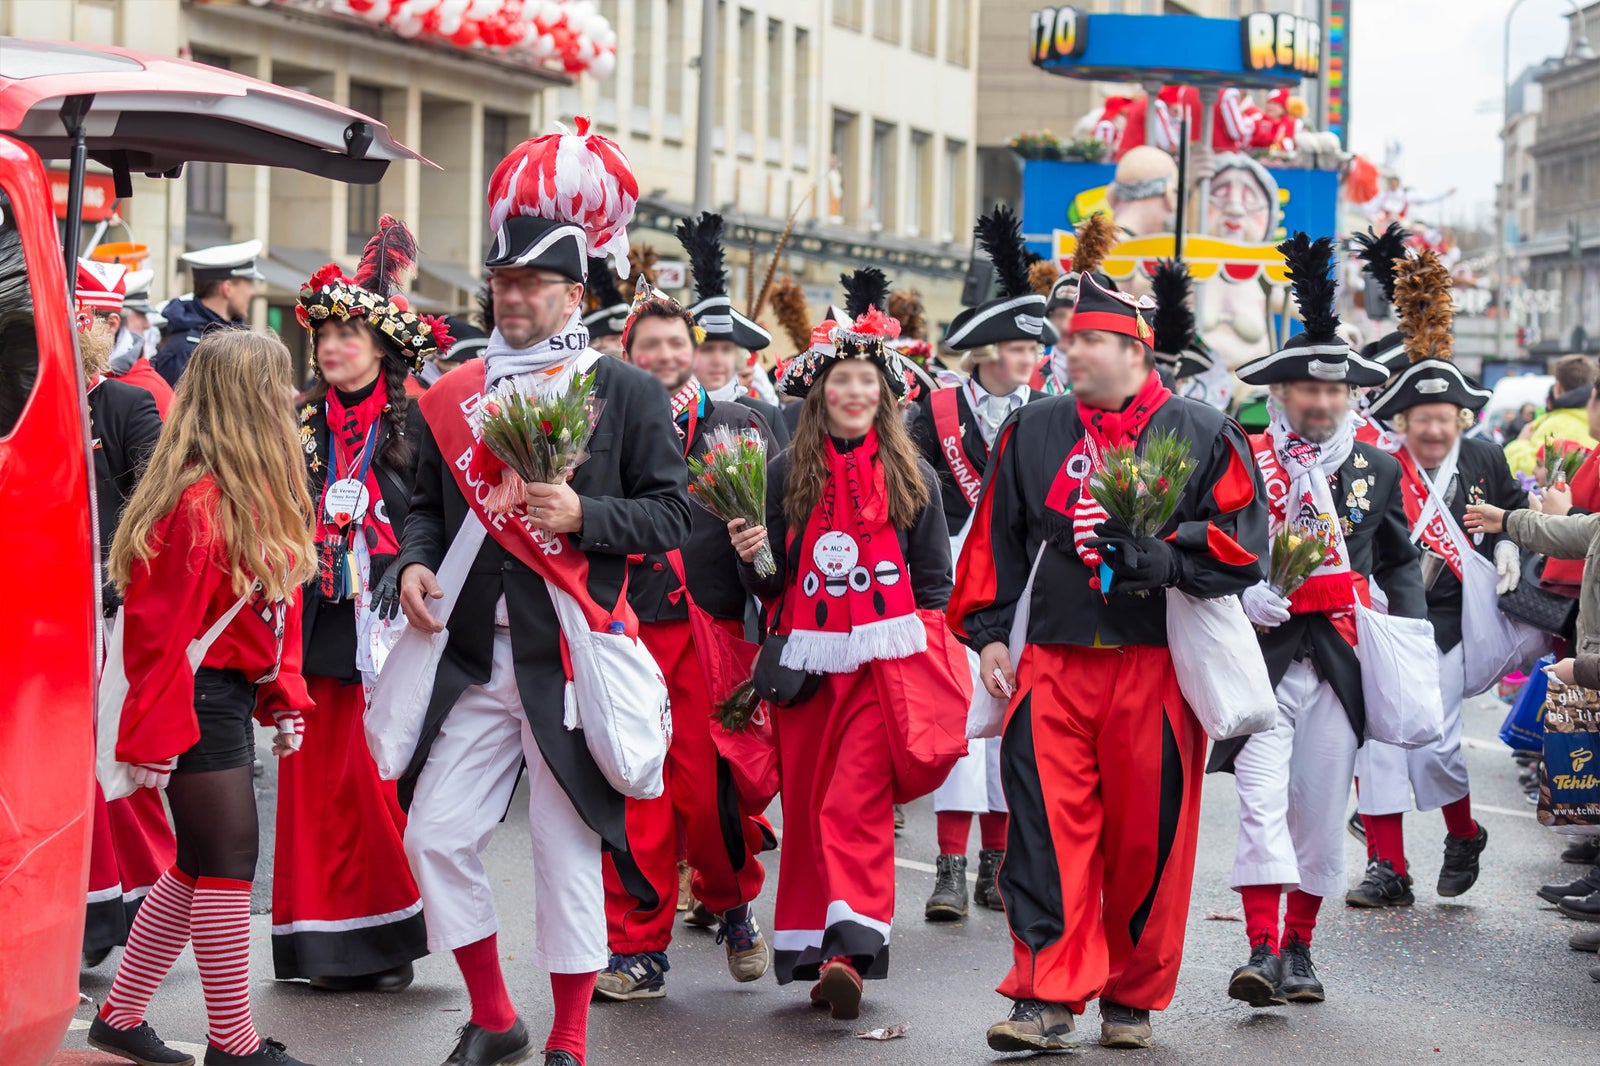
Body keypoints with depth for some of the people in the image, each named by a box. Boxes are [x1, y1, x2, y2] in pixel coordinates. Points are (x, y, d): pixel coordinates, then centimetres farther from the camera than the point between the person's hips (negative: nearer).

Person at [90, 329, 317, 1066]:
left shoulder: (261, 493, 9)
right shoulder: (198, 502, -20)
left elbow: (278, 606, 16)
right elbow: (160, 631, -19)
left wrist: (284, 699, 11)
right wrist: (154, 736, -19)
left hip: (233, 695, 10)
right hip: (198, 701, -10)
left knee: (201, 866, 15)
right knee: (227, 862, -3)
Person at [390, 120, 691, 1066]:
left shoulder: (627, 392, 0)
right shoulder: (456, 393, 12)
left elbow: (672, 514, -3)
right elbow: (431, 501, 20)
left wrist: (583, 516, -17)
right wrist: (417, 561, 0)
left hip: (569, 664, -4)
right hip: (473, 661, 4)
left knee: (568, 853, 1)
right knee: (435, 835, 1)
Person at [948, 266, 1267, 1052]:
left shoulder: (1203, 437, 3)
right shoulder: (1031, 433, 12)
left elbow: (1242, 545, -2)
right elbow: (994, 540, 16)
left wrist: (1166, 558, -17)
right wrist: (989, 633, 7)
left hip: (1156, 665, -2)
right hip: (1049, 661, 2)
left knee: (1148, 833, 3)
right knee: (1048, 828, -6)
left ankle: (1133, 996, 17)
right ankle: (1048, 997, -4)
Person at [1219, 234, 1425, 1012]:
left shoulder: (1378, 468, 10)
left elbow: (1399, 560, 17)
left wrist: (1410, 631, 5)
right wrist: (1243, 594, -15)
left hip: (1341, 658, 3)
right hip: (1264, 655, -3)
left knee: (1322, 810, 7)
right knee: (1261, 801, -14)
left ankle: (1299, 949, 19)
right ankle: (1262, 949, -15)